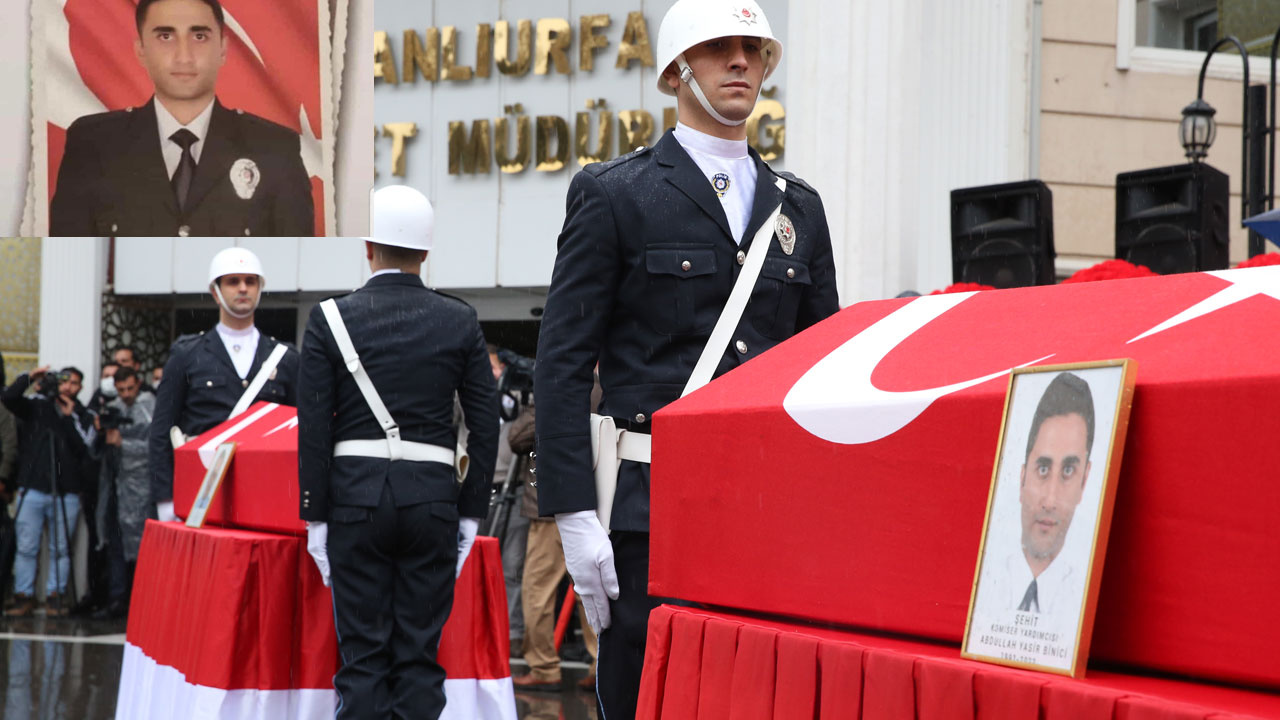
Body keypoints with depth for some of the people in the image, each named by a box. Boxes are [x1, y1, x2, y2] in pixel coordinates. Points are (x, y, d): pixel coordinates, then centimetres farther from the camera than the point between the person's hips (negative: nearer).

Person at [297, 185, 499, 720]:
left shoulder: (330, 319, -2)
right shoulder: (460, 321, 3)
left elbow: (314, 428, -3)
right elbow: (486, 424, 3)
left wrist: (315, 518, 2)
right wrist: (470, 513, 10)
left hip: (356, 498, -1)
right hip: (433, 498, 1)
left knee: (362, 655, 3)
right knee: (420, 655, 5)